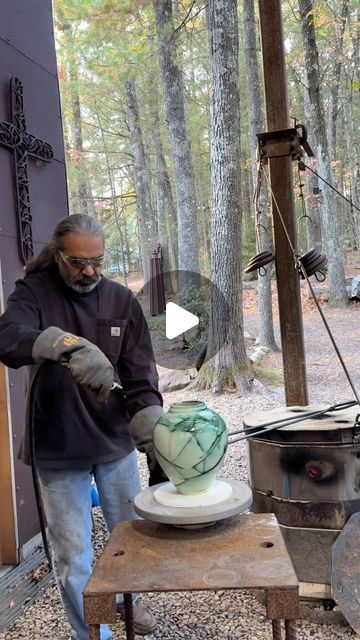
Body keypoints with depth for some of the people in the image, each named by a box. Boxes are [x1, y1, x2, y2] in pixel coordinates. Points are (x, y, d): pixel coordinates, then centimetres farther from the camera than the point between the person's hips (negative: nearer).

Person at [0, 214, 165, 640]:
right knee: (72, 555, 7)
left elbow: (141, 380, -6)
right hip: (57, 450, -2)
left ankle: (126, 597, 49)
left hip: (115, 444, 3)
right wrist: (71, 345, -45)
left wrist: (153, 438, -21)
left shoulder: (122, 301, -2)